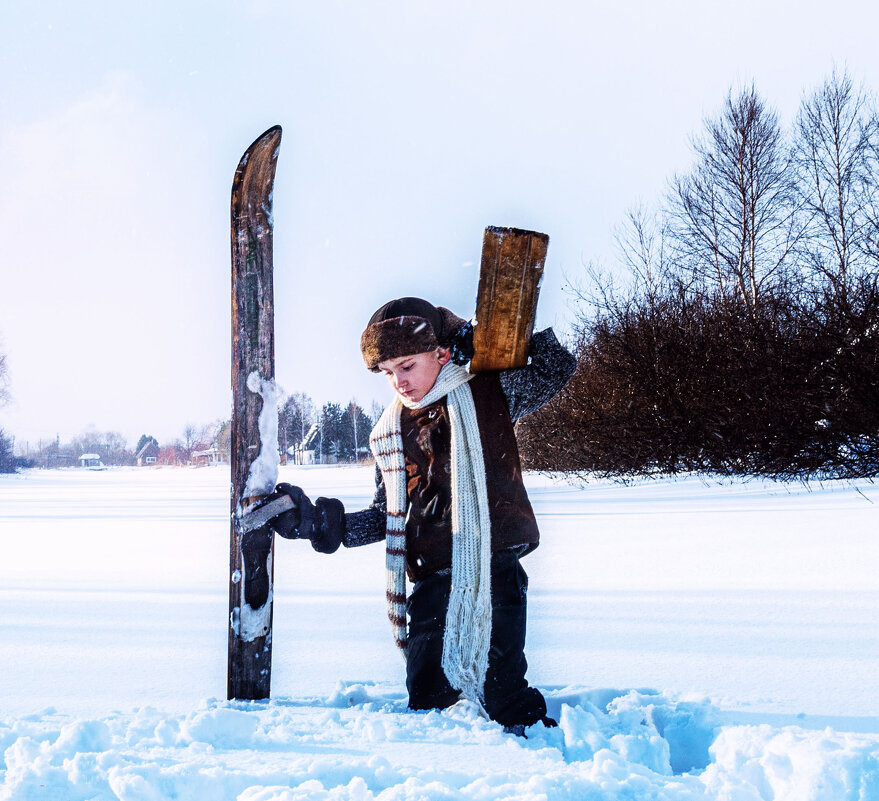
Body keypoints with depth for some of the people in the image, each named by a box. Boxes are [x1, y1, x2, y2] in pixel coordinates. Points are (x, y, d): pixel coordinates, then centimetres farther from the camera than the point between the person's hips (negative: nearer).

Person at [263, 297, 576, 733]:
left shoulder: (489, 395, 2)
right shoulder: (390, 434, 12)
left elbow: (558, 368, 6)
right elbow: (387, 516, 17)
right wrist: (325, 523, 4)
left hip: (496, 568, -3)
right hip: (433, 580, 4)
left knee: (504, 695, -5)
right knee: (426, 697, 3)